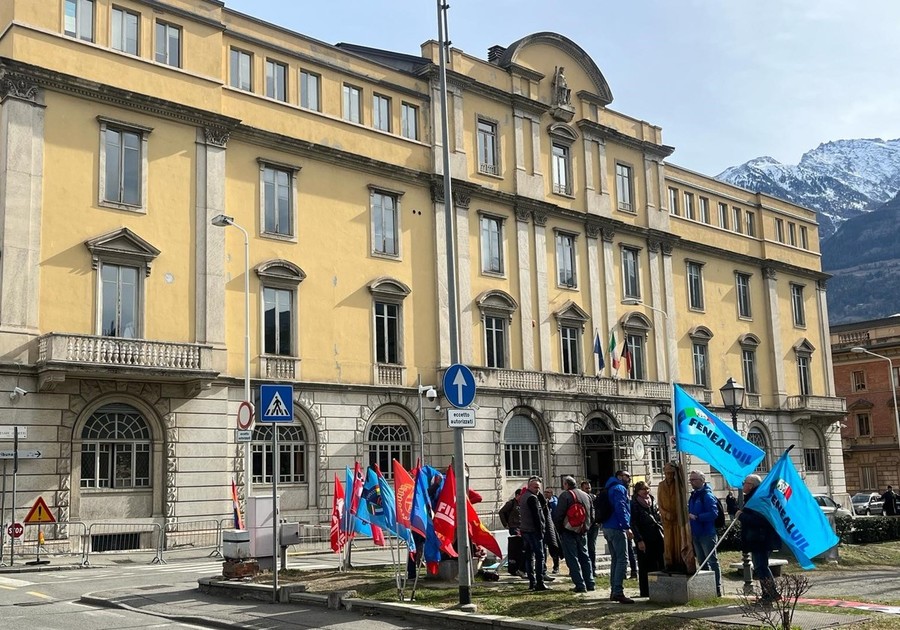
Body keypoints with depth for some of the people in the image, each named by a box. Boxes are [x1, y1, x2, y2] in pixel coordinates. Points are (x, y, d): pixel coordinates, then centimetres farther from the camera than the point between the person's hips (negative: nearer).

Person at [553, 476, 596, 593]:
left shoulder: (565, 496, -11)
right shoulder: (587, 496, 11)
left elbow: (558, 515, -14)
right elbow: (592, 515, 15)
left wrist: (559, 529, -2)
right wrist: (587, 527, 17)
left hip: (569, 532, -6)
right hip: (583, 532, 7)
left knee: (572, 559, -2)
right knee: (585, 557, 15)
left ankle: (580, 585, -6)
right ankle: (590, 583, 15)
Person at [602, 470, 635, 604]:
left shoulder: (611, 489, 22)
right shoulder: (620, 489, -8)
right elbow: (620, 508, -20)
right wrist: (627, 527, -23)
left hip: (607, 528, 10)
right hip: (617, 528, -10)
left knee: (615, 560, 14)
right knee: (623, 560, -12)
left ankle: (614, 590, 16)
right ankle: (618, 592, -17)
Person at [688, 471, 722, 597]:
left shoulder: (707, 495, -12)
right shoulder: (693, 496, 13)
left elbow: (713, 513, -22)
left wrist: (696, 517, -23)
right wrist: (688, 515, 3)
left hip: (707, 533, -9)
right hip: (696, 534, 9)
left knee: (712, 561, -3)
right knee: (702, 562, 14)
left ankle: (717, 588, 2)